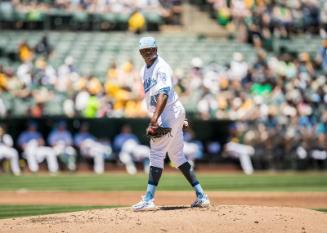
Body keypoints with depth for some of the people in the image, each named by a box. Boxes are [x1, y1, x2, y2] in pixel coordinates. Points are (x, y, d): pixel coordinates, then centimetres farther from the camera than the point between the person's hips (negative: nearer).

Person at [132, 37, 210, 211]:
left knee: (156, 153, -12)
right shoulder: (144, 71, 15)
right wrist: (153, 120, 9)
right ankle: (201, 196, 13)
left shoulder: (162, 67, -14)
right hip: (160, 116, 10)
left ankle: (149, 200, -15)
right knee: (177, 156, 11)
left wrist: (155, 119, -36)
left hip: (171, 112, -10)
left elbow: (164, 93, -26)